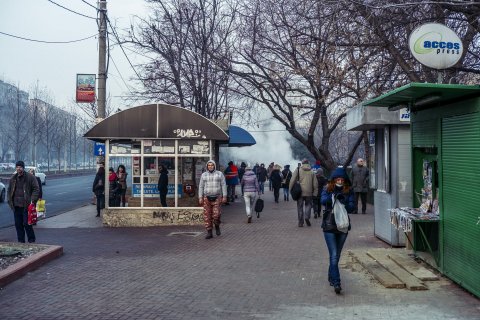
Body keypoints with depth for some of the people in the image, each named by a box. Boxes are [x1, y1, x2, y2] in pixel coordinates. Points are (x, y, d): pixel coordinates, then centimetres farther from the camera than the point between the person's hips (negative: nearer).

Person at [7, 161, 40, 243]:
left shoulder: (30, 177, -4)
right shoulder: (13, 178, 13)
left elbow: (36, 189, -5)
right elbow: (9, 190, 22)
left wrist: (32, 201, -14)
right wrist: (10, 201, 9)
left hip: (26, 205, -5)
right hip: (16, 206, 6)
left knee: (26, 224, -5)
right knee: (18, 224, 9)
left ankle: (31, 241, 9)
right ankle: (20, 241, 19)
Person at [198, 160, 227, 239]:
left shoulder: (220, 174, 1)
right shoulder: (204, 175, 6)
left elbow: (223, 185, -1)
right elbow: (201, 187, 5)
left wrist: (224, 197, -8)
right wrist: (200, 198, -2)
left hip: (217, 198, -2)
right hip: (207, 198, 2)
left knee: (216, 215, -12)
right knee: (207, 216, -1)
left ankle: (217, 226, 18)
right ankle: (209, 233, 7)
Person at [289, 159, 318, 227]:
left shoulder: (298, 170, -1)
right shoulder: (312, 172, 6)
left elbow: (292, 180, -7)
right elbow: (315, 184, 5)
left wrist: (290, 189, 0)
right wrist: (315, 193, 11)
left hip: (300, 192, -1)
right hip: (309, 193, 1)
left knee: (300, 206, 7)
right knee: (308, 204, 18)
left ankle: (300, 222, 7)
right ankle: (307, 217, -5)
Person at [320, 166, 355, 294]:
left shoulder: (348, 191, 4)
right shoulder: (327, 189, 0)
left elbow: (352, 206, -7)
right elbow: (323, 200, -19)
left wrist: (343, 204, -25)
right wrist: (334, 196, -32)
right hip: (329, 226, -3)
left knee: (336, 255, 15)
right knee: (334, 255, -10)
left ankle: (331, 277, 34)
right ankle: (336, 282, -11)